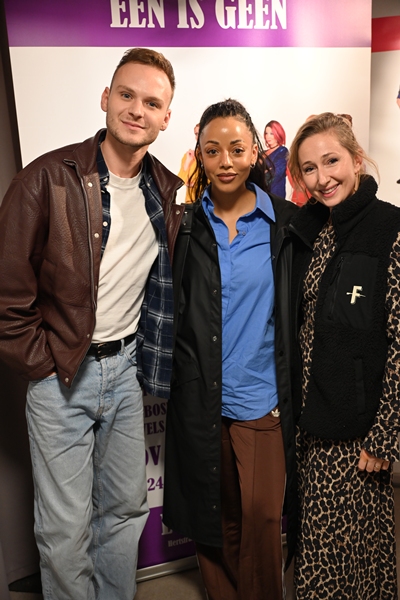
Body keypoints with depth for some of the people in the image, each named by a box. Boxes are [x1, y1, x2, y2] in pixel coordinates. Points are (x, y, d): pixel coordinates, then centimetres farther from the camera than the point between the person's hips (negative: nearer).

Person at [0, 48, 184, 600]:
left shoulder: (167, 191, 4)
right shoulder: (49, 178, -12)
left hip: (127, 368, 5)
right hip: (60, 374, -4)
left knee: (125, 507, 18)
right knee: (66, 528, 6)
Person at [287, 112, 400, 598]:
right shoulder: (305, 230, 6)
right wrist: (292, 406, 7)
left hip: (357, 428, -5)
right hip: (309, 421, 6)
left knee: (352, 538, 9)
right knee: (314, 540, 18)